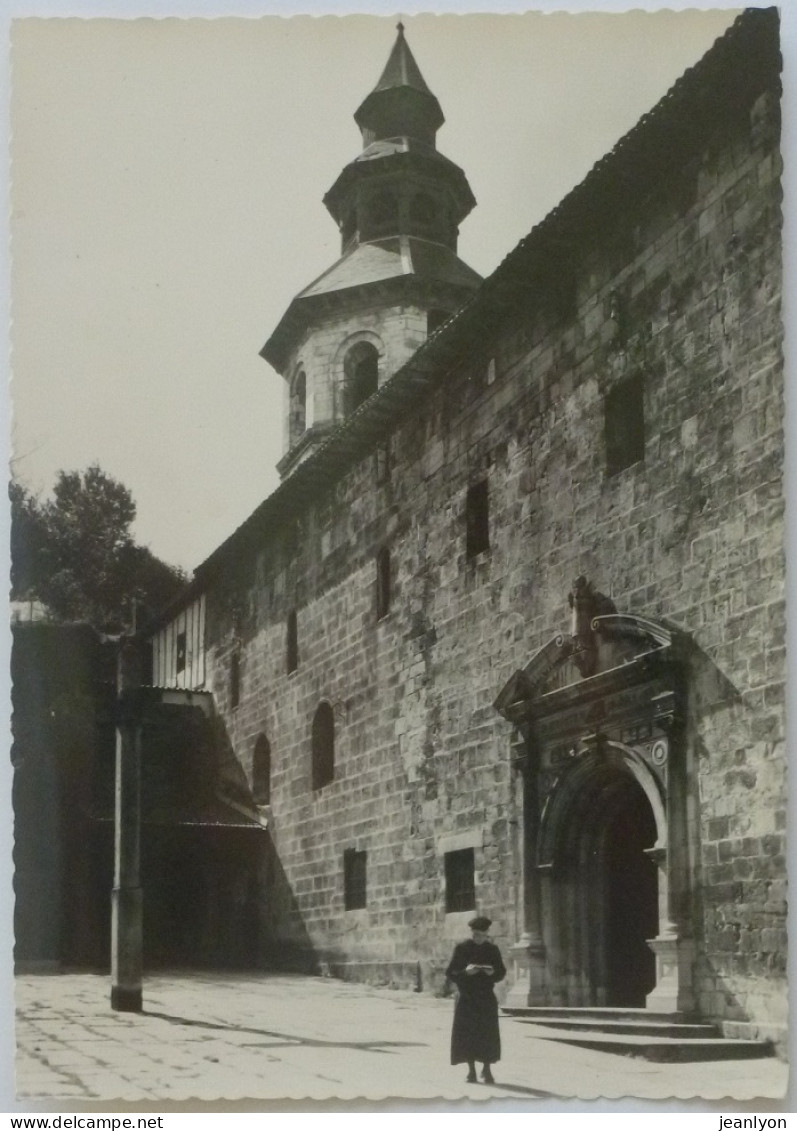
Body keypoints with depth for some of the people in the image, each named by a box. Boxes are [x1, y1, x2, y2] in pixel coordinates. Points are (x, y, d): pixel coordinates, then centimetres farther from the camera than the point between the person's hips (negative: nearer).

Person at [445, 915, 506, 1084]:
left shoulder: (493, 950, 7)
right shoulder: (461, 948, 0)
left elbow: (502, 972, 9)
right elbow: (450, 973, -2)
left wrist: (492, 972, -13)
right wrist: (465, 972, -20)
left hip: (487, 998, 1)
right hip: (466, 998, -1)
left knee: (488, 1034, -3)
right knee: (467, 1034, -3)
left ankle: (486, 1070, 11)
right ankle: (471, 1070, 8)